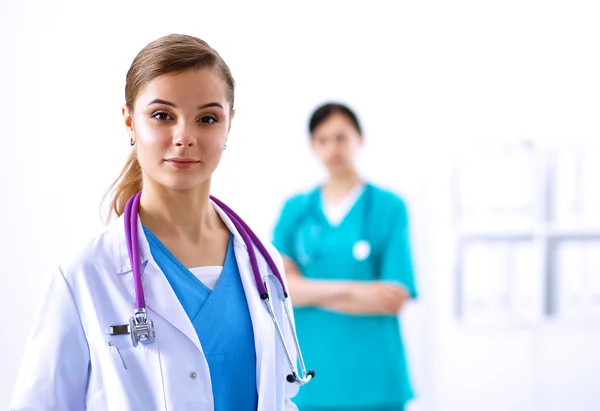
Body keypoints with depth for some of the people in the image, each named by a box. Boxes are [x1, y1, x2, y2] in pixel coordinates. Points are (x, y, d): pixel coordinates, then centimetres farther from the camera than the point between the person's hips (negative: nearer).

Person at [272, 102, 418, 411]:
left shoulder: (389, 207, 1)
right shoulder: (295, 210, 9)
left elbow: (395, 297, -8)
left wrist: (312, 292, -8)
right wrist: (351, 290, -13)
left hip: (372, 379, -2)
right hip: (312, 378, 2)